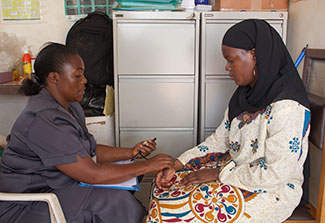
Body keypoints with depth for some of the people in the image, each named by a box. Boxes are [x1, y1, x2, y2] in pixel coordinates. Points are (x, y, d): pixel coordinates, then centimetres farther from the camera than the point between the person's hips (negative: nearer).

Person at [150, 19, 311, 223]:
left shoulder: (287, 108, -26)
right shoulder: (246, 94, 2)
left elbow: (276, 173, -25)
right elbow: (220, 139, 5)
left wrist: (218, 174, -18)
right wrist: (177, 164, -4)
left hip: (271, 191, -8)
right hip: (235, 167, 8)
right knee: (168, 183, 0)